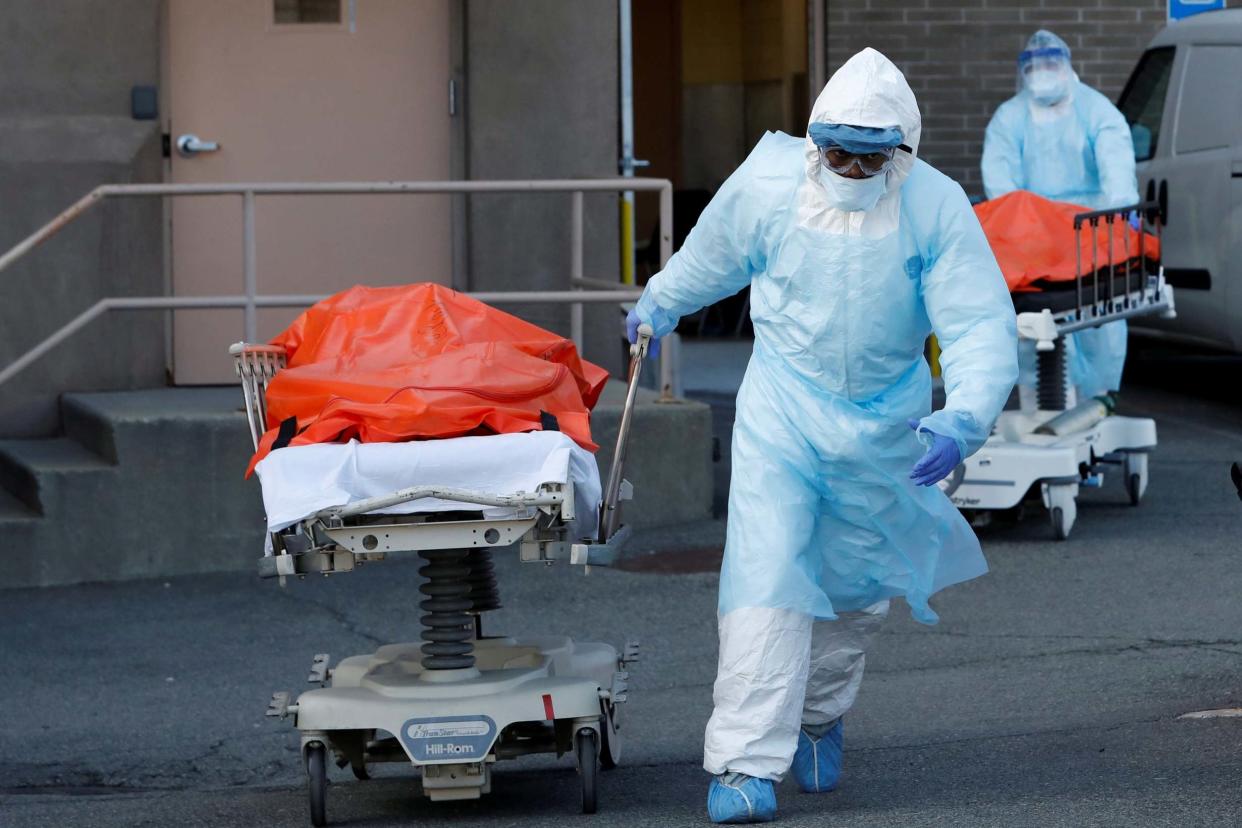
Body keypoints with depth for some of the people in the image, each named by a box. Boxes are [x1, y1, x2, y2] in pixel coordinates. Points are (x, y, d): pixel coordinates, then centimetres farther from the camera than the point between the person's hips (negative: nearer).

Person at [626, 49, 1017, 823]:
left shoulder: (937, 208, -19)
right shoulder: (767, 185, -16)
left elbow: (984, 326, -22)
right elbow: (713, 255, 7)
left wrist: (964, 419, -38)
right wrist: (662, 302, 24)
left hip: (885, 419, 1)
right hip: (784, 405, -1)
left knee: (857, 585, 16)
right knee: (767, 576, -15)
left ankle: (820, 718, 43)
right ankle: (745, 761, -14)